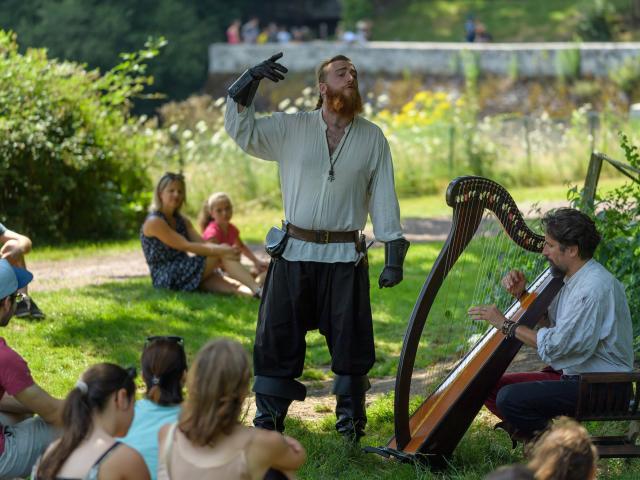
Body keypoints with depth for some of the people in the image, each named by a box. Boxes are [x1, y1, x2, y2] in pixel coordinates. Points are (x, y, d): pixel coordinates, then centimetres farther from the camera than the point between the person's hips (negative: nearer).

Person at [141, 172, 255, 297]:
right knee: (221, 254, -21)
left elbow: (203, 243, 3)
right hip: (165, 277, -8)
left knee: (230, 285, -19)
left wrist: (227, 250, -18)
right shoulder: (154, 222, -10)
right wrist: (221, 250, -25)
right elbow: (186, 246, -19)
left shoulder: (182, 220, 17)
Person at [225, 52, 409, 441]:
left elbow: (384, 199, 4)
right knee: (278, 338, 3)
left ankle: (351, 420, 15)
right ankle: (268, 419, 13)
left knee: (350, 341, 2)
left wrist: (394, 254, -2)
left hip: (346, 257, 0)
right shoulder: (290, 128, 4)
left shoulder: (373, 138, 5)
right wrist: (250, 82, -13)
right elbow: (241, 129, -1)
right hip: (293, 253, 0)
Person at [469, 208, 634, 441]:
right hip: (570, 375, 10)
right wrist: (521, 294, 3)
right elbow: (547, 322, 19)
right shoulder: (572, 279, 10)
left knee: (510, 398, -24)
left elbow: (556, 345, -24)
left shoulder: (595, 287, -22)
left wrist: (505, 324, -16)